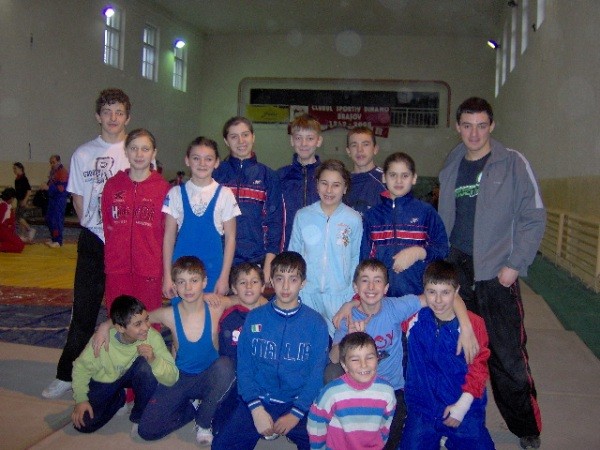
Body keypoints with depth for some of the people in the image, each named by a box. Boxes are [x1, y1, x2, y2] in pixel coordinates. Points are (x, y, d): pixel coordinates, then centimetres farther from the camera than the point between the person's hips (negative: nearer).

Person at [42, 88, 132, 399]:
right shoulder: (83, 154, 7)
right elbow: (78, 198, 11)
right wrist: (91, 226, 2)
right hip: (93, 242, 2)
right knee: (83, 309, 6)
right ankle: (67, 374, 17)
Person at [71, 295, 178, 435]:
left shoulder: (152, 336, -29)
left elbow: (172, 378, -29)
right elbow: (82, 367, -8)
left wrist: (154, 360, -45)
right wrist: (81, 399, -15)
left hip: (133, 375, 0)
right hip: (104, 382, 1)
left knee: (146, 365, -33)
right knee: (84, 424, -18)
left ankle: (139, 417, -10)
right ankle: (118, 399, 13)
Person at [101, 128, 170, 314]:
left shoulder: (163, 188, -3)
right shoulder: (112, 185, 5)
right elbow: (106, 225, 10)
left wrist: (166, 271, -3)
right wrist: (109, 261, 5)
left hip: (150, 269, -2)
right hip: (117, 268, 3)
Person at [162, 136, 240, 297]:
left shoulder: (224, 194, -1)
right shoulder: (176, 193, 3)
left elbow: (230, 237, 1)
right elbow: (169, 236, 4)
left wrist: (224, 277, -3)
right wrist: (167, 276, 1)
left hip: (213, 271, -1)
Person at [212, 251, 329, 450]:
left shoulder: (316, 323, 0)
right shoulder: (254, 318, 2)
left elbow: (316, 374, -1)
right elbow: (244, 367, 1)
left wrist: (295, 413, -12)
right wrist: (257, 409, -11)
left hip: (299, 404, -1)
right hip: (258, 401, 1)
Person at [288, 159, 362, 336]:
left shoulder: (354, 219, -3)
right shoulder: (302, 216, 1)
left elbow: (357, 259, 3)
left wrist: (352, 295, -3)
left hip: (340, 295, -1)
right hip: (307, 294, 1)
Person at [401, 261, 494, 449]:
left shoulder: (473, 323, -8)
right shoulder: (414, 318, -4)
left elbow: (478, 367, -5)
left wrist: (463, 405, -10)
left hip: (464, 406, -1)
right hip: (422, 406, 1)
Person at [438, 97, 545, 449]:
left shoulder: (514, 163, -3)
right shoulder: (451, 167, 11)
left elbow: (534, 217, -5)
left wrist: (515, 264, -12)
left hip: (498, 274, -4)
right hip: (456, 273, 5)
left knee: (508, 355, -2)